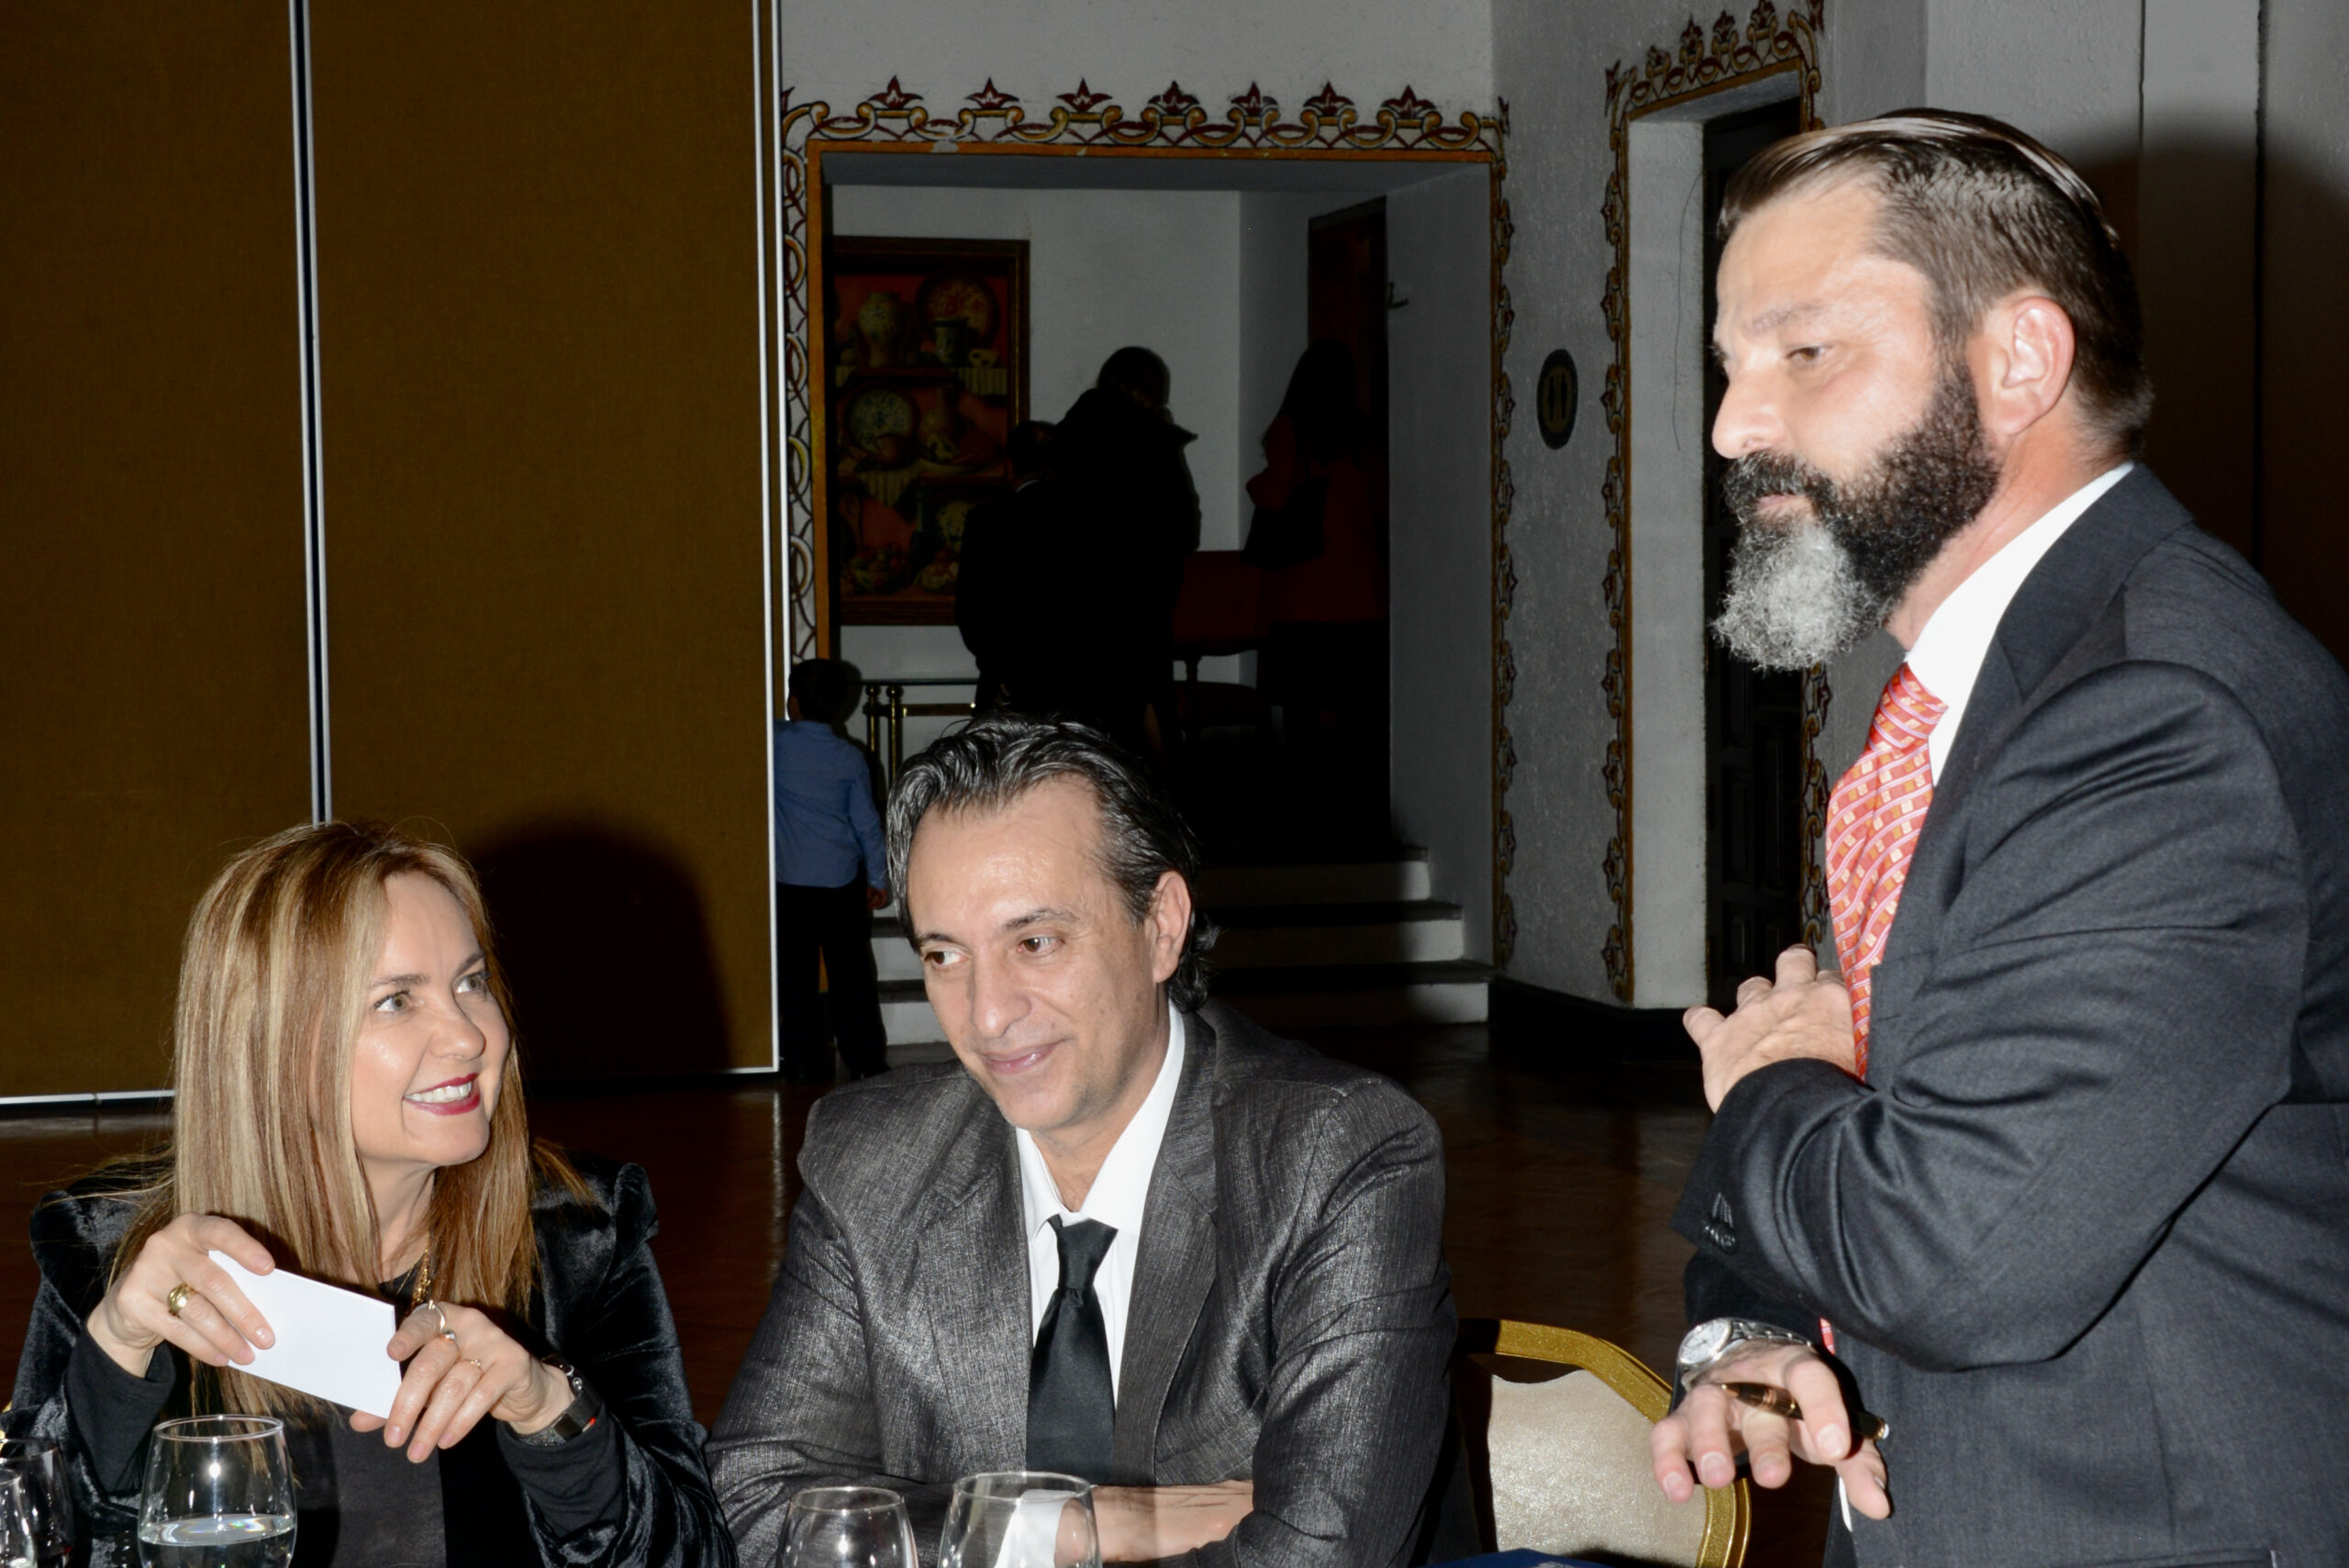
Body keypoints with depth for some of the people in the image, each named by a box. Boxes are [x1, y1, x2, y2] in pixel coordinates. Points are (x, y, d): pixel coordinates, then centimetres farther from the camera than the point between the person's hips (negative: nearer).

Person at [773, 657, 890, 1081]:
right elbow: (866, 820, 2)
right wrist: (878, 878, 9)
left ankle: (806, 1062, 8)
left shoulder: (776, 743, -9)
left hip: (790, 882, -2)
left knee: (795, 975, 6)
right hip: (843, 881, 2)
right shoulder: (850, 757, -3)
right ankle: (865, 1059, 13)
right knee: (851, 972, 10)